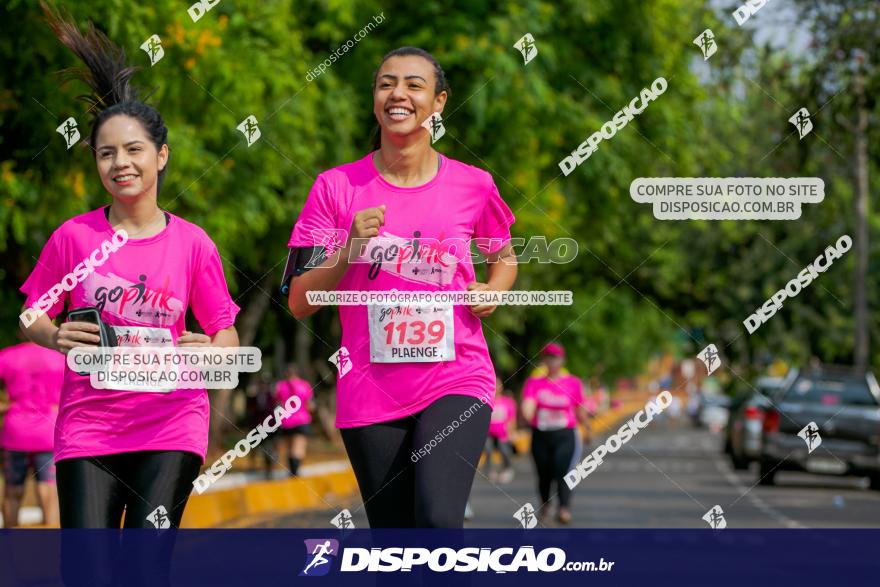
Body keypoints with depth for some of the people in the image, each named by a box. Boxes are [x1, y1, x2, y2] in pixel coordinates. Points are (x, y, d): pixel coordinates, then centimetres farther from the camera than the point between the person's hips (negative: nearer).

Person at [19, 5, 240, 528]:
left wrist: (210, 350, -15)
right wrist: (57, 338, -13)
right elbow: (31, 316, 10)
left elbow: (227, 333, 8)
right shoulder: (73, 237, 1)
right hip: (88, 422, 0)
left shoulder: (193, 244, 2)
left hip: (170, 423, 0)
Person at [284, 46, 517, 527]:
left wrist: (493, 291, 0)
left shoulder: (473, 185, 2)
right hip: (370, 392, 1)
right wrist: (349, 249, -16)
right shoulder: (336, 187, 1)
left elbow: (504, 256, 22)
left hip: (456, 380, -1)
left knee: (438, 520, -24)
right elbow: (299, 303, 0)